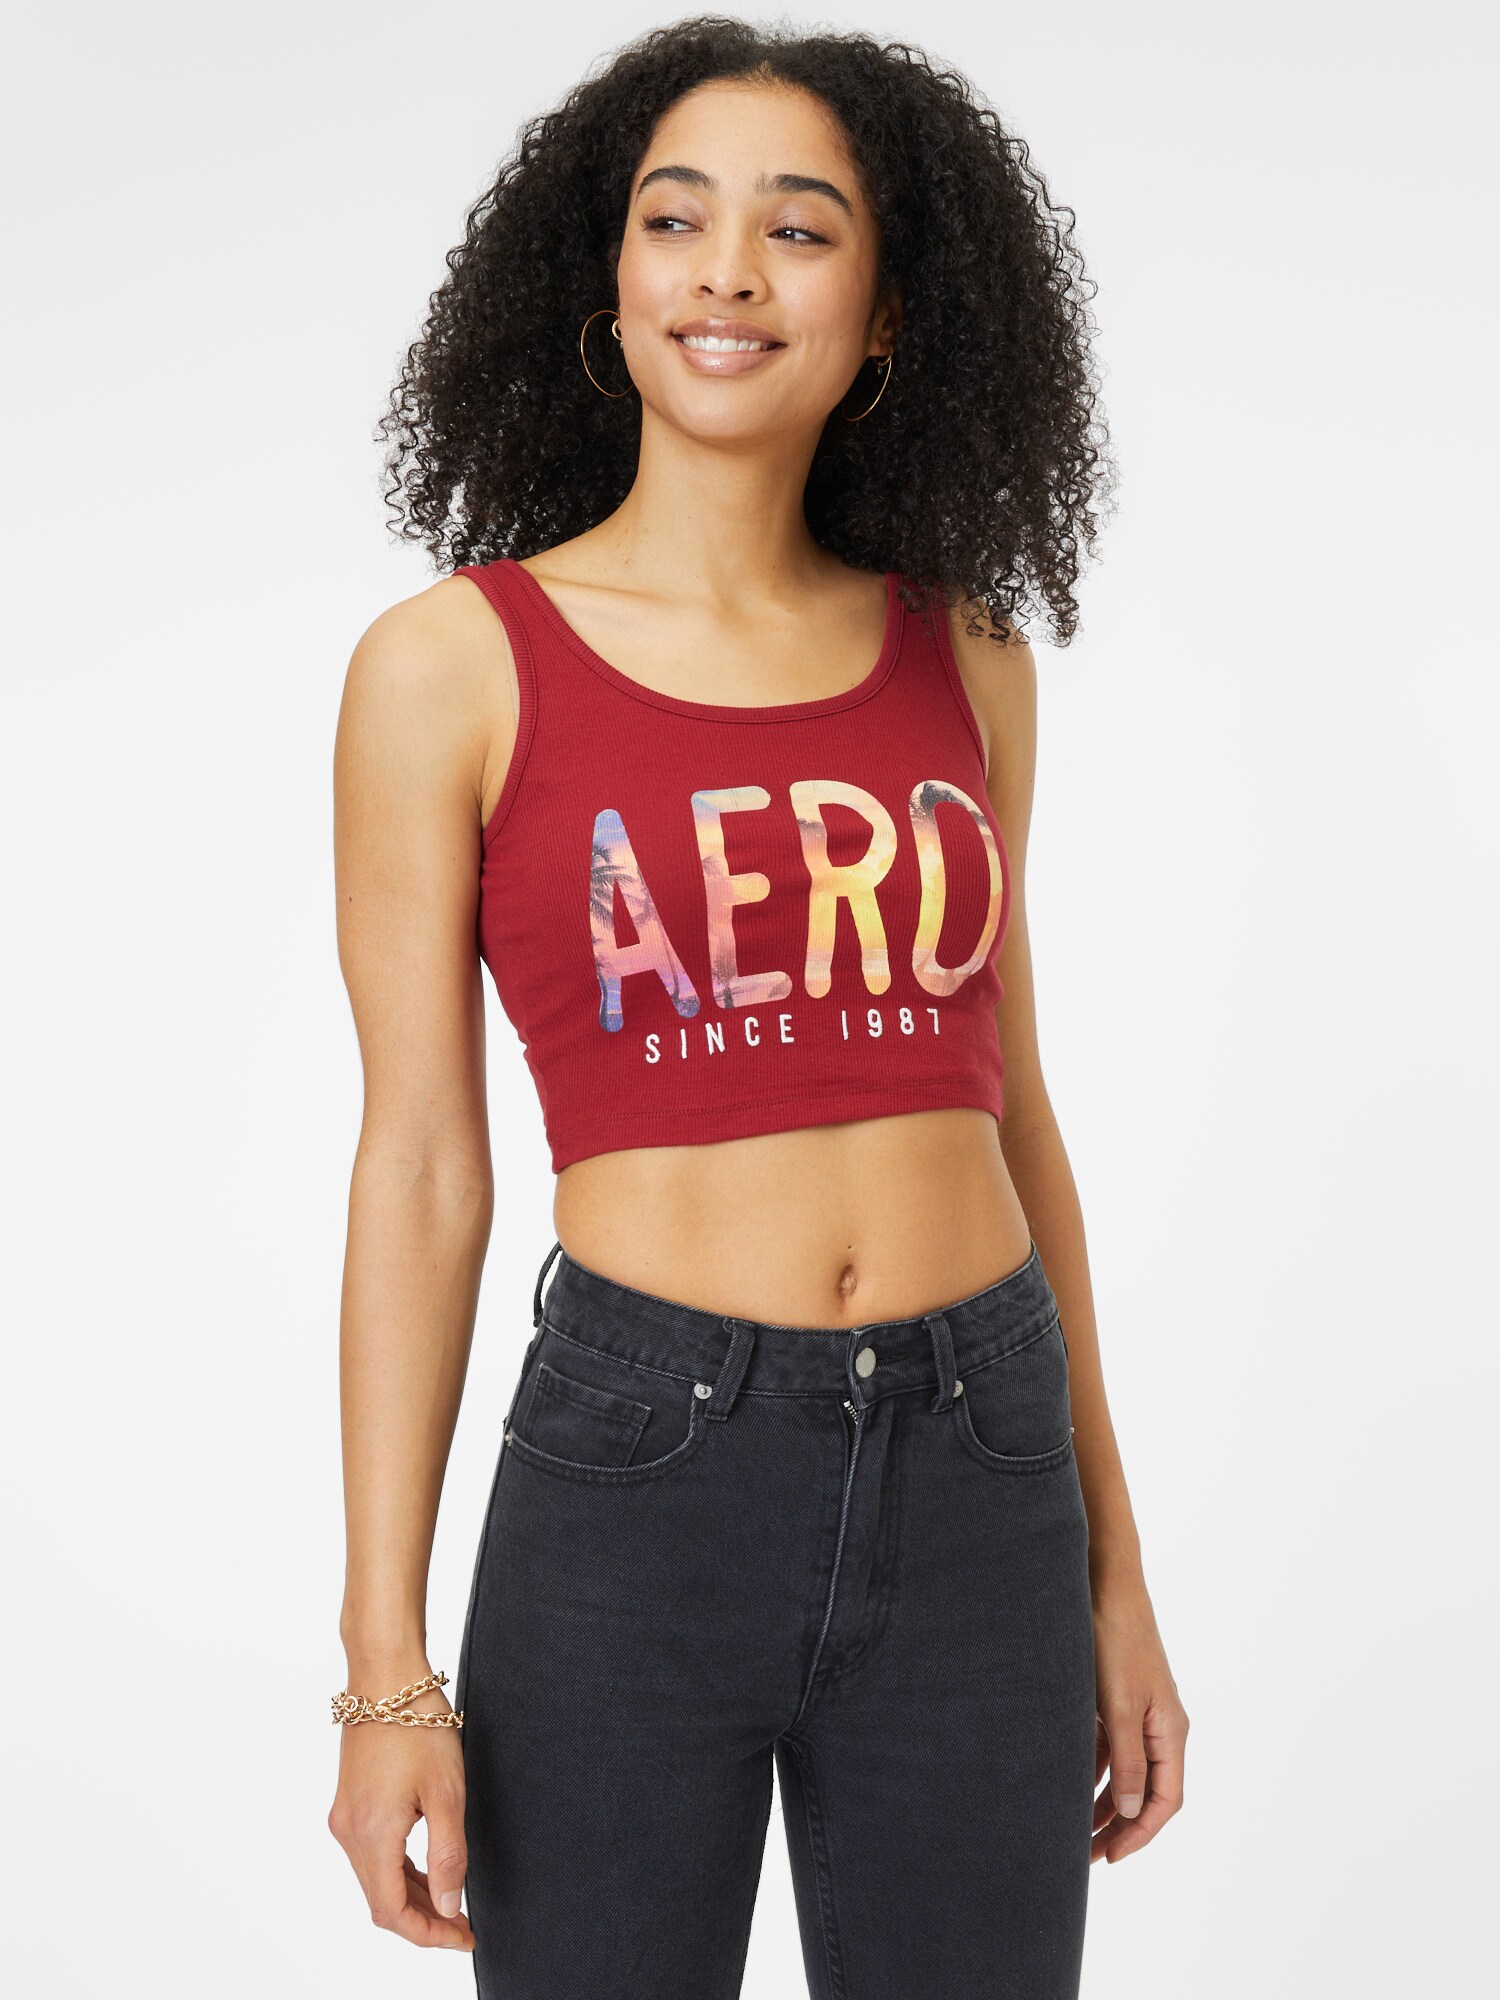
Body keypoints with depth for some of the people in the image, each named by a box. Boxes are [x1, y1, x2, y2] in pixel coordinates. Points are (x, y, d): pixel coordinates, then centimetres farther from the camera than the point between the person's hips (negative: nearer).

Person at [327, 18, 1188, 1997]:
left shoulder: (965, 656, 6)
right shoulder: (452, 664, -4)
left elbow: (1007, 1105, 11)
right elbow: (421, 1168, -4)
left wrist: (1115, 1570, 12)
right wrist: (384, 1668, -6)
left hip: (975, 1485, 3)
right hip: (635, 1479, -3)